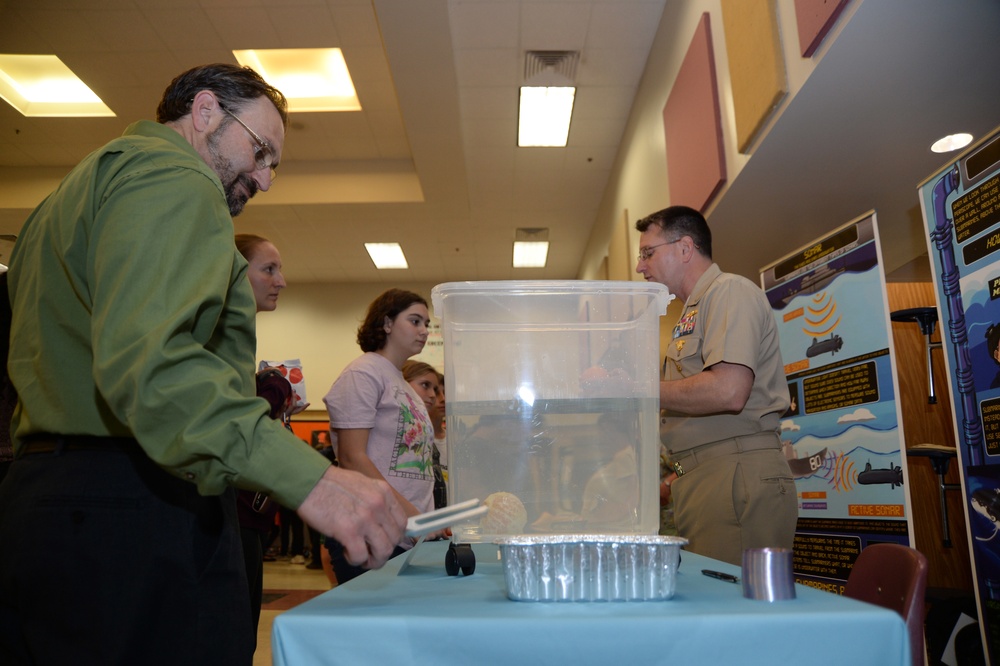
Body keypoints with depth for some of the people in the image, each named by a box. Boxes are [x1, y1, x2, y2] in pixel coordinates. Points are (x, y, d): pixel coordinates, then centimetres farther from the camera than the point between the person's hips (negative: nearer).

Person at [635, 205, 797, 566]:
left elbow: (728, 391, -20)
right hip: (704, 482, 9)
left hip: (737, 479, -9)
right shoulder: (694, 310, 25)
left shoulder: (730, 291, -4)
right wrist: (675, 480, 17)